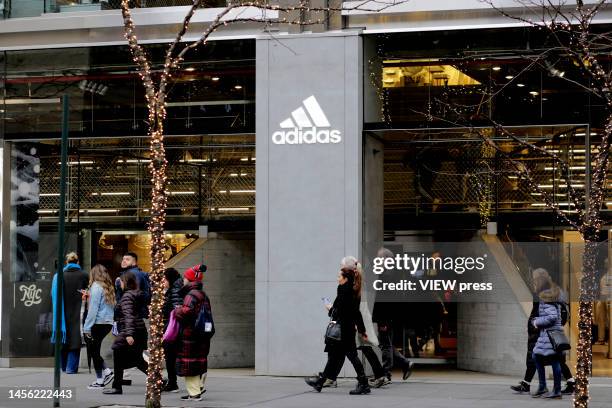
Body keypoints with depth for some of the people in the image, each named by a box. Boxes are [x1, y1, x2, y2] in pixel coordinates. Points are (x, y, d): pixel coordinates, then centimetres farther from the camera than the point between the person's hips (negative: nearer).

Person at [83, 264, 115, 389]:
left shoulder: (96, 287, -9)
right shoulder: (108, 287, 15)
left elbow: (93, 309, -13)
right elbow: (112, 307, 12)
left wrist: (87, 327, -12)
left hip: (98, 323, -8)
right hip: (108, 322, 8)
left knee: (94, 351, 0)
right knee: (94, 350, 17)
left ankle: (99, 380, 2)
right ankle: (106, 372, 9)